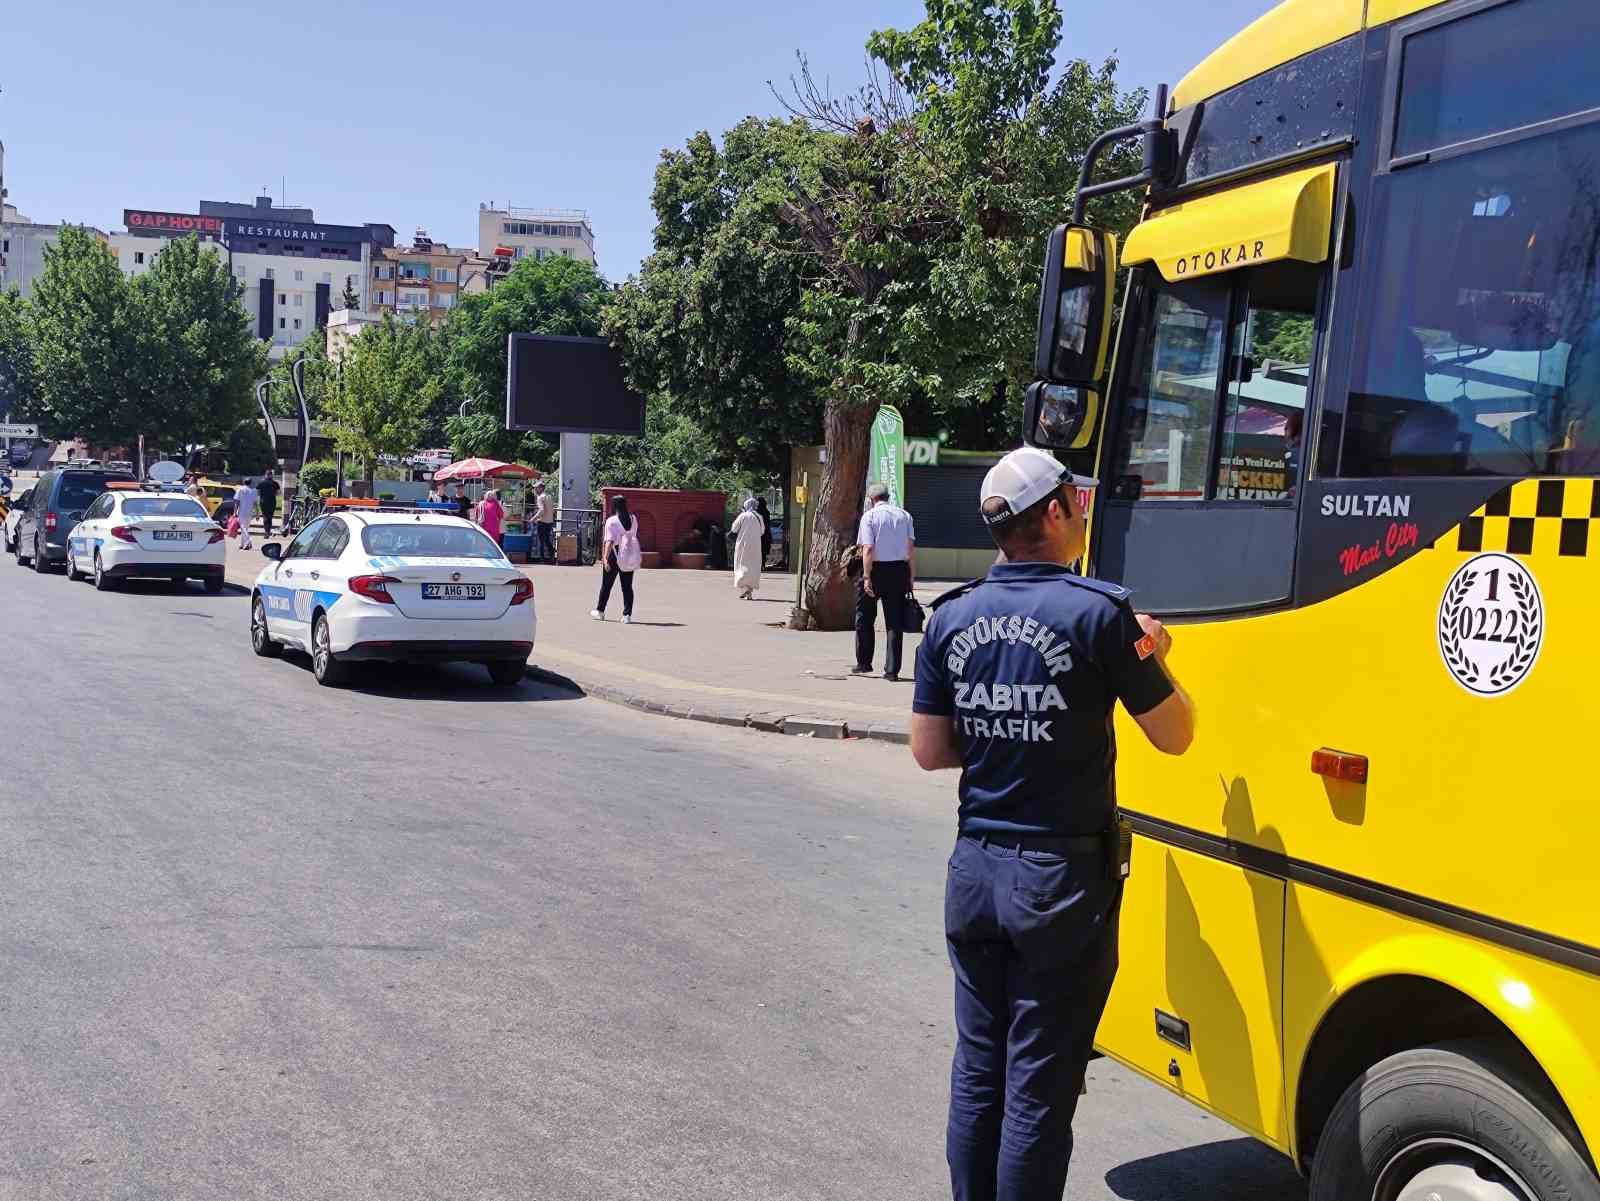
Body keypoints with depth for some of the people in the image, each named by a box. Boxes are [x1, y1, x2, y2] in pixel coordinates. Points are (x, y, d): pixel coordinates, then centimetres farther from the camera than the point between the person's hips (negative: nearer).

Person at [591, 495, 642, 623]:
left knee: (606, 584, 12)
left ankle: (600, 611, 25)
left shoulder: (611, 521, -11)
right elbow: (635, 536, 7)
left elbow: (609, 541, -18)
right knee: (627, 586, 5)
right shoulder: (633, 519, 3)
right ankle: (627, 615, 0)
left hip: (615, 554, -3)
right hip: (629, 555, 3)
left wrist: (605, 558, -20)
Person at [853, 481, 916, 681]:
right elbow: (911, 548, 3)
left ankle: (864, 663, 19)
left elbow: (868, 548, -12)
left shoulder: (869, 516, -3)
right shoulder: (904, 515, 8)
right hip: (899, 569, 3)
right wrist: (911, 577, 5)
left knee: (865, 617, 13)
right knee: (895, 621, 5)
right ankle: (892, 669, 3)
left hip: (876, 569, -3)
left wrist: (867, 577, -14)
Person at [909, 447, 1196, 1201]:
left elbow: (930, 751, 7)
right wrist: (1153, 658, 12)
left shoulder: (951, 618, 2)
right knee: (1039, 1088, 5)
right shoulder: (1098, 614, -12)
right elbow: (1174, 736, -4)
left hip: (977, 868, 5)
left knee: (977, 1072, 16)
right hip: (1062, 877, -5)